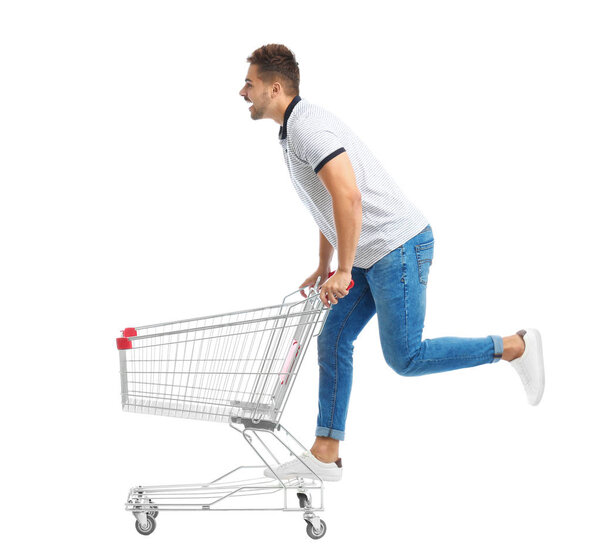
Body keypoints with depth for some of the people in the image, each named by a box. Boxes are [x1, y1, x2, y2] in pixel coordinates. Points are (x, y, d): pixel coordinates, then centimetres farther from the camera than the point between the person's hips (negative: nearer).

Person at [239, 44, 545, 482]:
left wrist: (344, 270, -23)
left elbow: (348, 196, -28)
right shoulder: (295, 129, 17)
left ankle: (513, 347, 6)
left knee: (405, 358, -6)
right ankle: (325, 455, 11)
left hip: (399, 246, -10)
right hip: (371, 256, 10)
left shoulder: (308, 125, -17)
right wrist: (323, 269, 31)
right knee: (333, 340, 7)